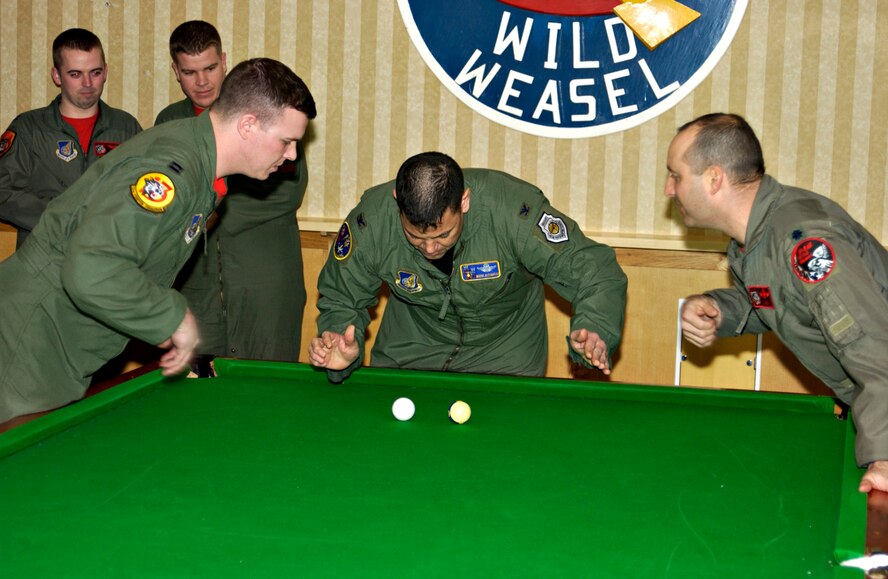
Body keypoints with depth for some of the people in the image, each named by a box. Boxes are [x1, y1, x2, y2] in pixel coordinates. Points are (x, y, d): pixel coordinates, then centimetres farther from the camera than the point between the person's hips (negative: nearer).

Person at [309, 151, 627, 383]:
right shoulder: (371, 221, -31)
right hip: (413, 343, 2)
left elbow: (596, 269, -31)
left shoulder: (513, 209, -38)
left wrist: (593, 329, -52)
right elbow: (341, 299, -13)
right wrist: (342, 346, -35)